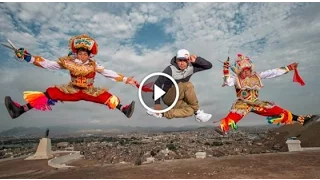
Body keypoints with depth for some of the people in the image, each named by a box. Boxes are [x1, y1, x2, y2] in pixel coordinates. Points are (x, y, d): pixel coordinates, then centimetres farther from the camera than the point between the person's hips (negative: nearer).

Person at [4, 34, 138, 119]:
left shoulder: (94, 66, -7)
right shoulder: (68, 62, -4)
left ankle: (123, 109, -40)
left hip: (89, 92, -1)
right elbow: (49, 64, -6)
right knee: (51, 93, -17)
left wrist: (126, 80, -20)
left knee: (106, 96, -26)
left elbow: (109, 73, -12)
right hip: (71, 91, 1)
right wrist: (29, 58, -17)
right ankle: (21, 109, -20)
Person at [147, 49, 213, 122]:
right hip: (168, 98, -5)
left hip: (179, 99, 6)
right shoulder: (170, 69, -20)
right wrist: (157, 103, -22)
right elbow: (157, 83, -18)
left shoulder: (191, 67, -7)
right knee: (187, 85, -29)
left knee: (190, 111, -24)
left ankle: (161, 113, -20)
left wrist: (196, 60, -21)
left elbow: (209, 65, -5)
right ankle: (197, 112, -16)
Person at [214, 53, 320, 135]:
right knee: (234, 114, -33)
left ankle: (301, 120, 7)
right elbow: (228, 82, -23)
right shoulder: (236, 79, -3)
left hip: (257, 103, 4)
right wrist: (226, 71, -34)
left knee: (279, 111, -2)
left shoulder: (257, 76, 9)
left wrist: (288, 68, 10)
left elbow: (273, 73, 10)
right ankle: (223, 128, -52)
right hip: (242, 104, -4)